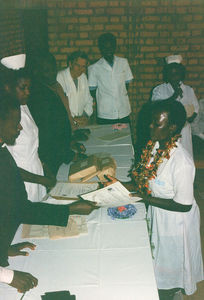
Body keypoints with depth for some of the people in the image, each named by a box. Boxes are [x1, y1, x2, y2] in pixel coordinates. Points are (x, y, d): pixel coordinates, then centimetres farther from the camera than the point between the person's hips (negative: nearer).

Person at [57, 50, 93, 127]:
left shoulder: (83, 77, 13)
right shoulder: (60, 76, -9)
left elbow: (88, 100, 19)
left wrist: (86, 115, 2)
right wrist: (73, 118, -16)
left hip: (80, 123, 5)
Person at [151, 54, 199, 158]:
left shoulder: (189, 90, 11)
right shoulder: (159, 90, 1)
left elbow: (195, 108, 16)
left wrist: (192, 116, -7)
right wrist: (174, 97, -22)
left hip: (184, 129, 3)